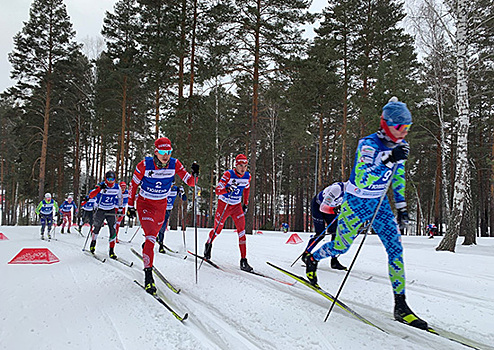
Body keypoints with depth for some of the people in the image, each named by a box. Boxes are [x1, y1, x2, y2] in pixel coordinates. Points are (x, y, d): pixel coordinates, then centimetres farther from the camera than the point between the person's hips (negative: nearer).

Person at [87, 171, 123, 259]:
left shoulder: (117, 187, -8)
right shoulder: (101, 186, -16)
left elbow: (120, 198, 11)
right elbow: (91, 195, -29)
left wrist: (120, 208, 17)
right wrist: (99, 189, -43)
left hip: (111, 210, 1)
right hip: (100, 210, -1)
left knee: (113, 230, -9)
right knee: (97, 228, 12)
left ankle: (111, 251, -2)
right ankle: (93, 244, 40)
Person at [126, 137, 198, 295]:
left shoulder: (174, 164, -14)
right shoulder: (145, 165, -20)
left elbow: (190, 182, -12)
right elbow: (133, 184, -6)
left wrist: (194, 174, -34)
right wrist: (130, 206, -2)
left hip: (161, 204, 4)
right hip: (145, 203, -4)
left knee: (154, 233, 23)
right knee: (151, 237, -19)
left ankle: (146, 246, 59)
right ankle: (148, 275, -15)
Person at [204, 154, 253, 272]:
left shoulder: (247, 176, -5)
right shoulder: (228, 174, -20)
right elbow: (217, 190, -25)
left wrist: (245, 203, 15)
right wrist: (226, 189, -45)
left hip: (237, 206, 3)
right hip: (224, 204, -3)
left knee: (241, 230, -11)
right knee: (218, 229, 10)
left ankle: (243, 260, -8)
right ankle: (208, 244, 44)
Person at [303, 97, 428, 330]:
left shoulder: (399, 145, -1)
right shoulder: (369, 144, -24)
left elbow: (398, 178, 12)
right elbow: (361, 181, -35)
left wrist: (402, 208, 12)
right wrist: (389, 160, -41)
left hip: (379, 203, 6)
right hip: (357, 202, -6)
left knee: (396, 249, -3)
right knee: (340, 247, 7)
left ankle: (400, 306, 5)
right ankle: (311, 258, 40)